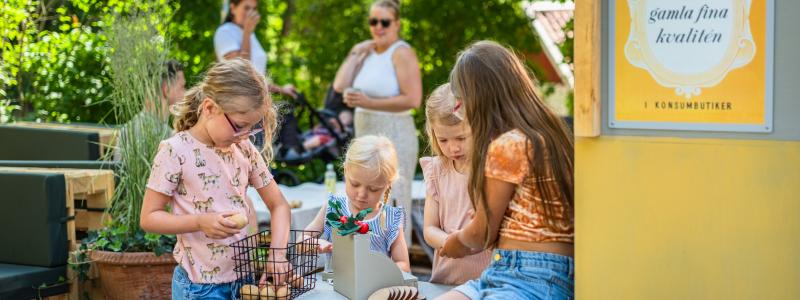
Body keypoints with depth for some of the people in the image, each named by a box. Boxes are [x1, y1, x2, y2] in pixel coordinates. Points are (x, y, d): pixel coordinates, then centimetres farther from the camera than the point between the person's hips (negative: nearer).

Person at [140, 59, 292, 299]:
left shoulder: (245, 150, 3)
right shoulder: (175, 152, -12)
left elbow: (278, 205, 8)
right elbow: (149, 218, -10)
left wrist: (277, 254, -7)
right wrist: (200, 222, -24)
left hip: (245, 276, 5)